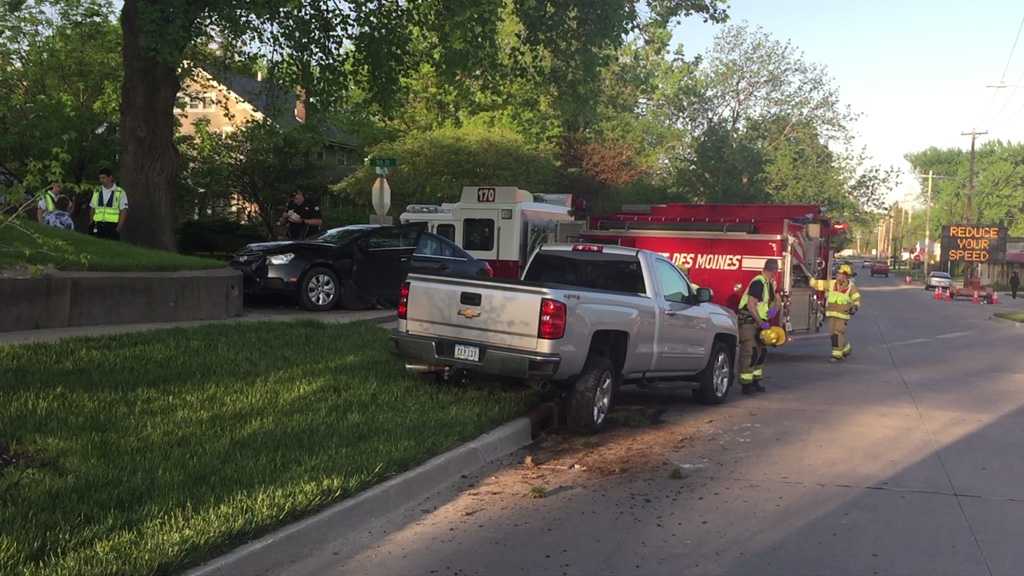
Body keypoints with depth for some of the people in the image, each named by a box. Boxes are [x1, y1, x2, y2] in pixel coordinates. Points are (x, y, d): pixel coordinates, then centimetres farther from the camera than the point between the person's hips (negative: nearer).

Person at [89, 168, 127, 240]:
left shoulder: (120, 192, 1)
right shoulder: (97, 192, 13)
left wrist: (119, 227, -11)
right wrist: (91, 223, 6)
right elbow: (92, 208, 16)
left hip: (112, 226, -3)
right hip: (99, 227, 3)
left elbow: (124, 211, -2)